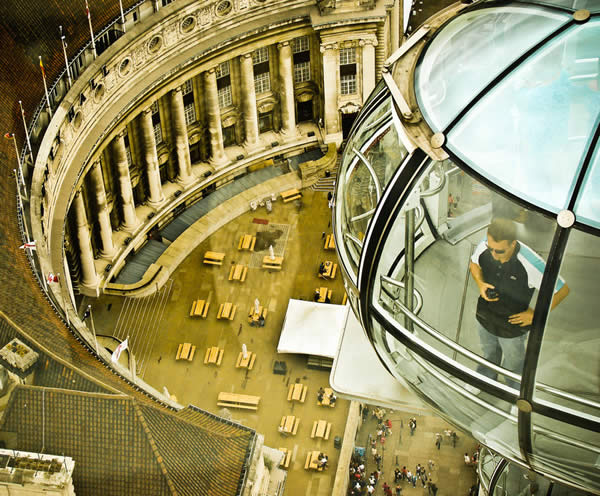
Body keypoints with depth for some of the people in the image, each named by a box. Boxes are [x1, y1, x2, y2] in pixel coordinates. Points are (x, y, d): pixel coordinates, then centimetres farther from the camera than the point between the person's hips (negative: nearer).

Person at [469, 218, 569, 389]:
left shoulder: (531, 265, -38)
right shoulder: (483, 248, -25)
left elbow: (562, 290, -23)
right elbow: (474, 264, 1)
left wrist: (537, 314, -16)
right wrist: (480, 284, -18)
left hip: (513, 327, -3)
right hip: (485, 317, 3)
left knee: (513, 363, 25)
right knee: (489, 353, 33)